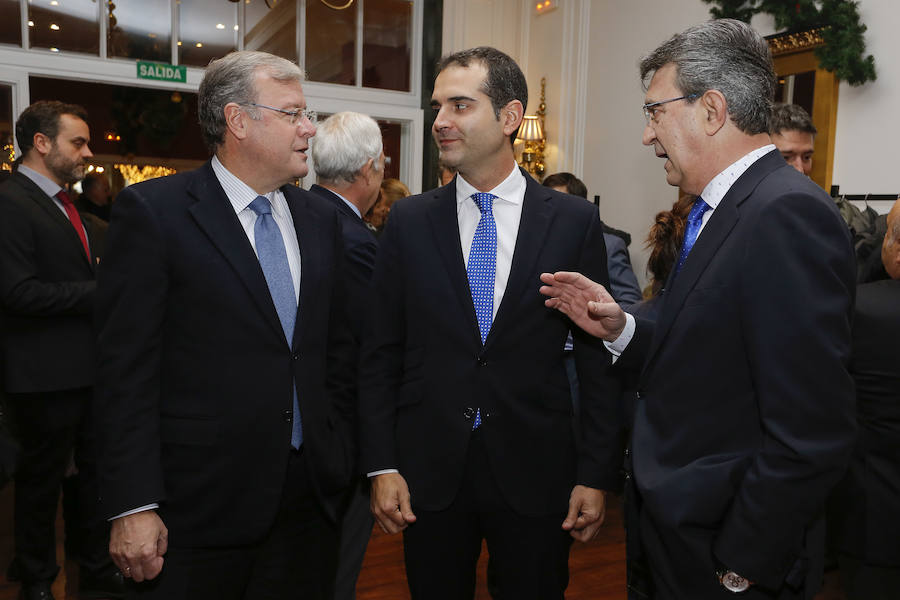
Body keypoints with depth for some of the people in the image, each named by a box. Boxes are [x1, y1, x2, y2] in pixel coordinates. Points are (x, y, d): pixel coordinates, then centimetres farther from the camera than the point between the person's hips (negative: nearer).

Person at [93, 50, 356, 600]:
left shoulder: (321, 218, 8)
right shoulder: (152, 211, -8)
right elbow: (126, 370, -11)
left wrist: (342, 460, 9)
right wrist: (133, 507, -13)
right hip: (199, 508, -4)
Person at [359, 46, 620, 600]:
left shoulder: (575, 221, -3)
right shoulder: (409, 221, 1)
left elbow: (597, 358, -1)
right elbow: (381, 353, 2)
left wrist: (597, 474, -3)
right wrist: (382, 466, -2)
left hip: (536, 473, -1)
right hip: (428, 472, 1)